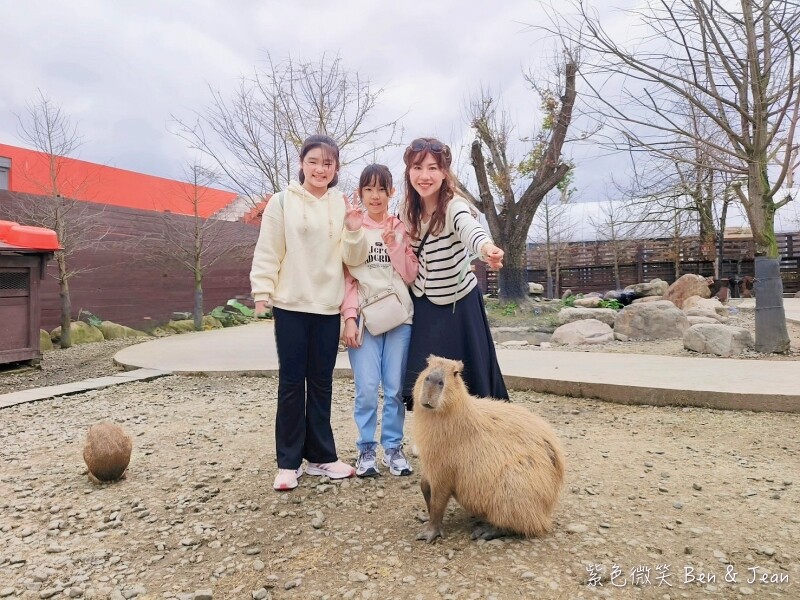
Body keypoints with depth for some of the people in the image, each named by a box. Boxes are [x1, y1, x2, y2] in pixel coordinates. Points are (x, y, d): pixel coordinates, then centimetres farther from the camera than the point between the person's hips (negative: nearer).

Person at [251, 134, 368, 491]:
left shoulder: (342, 206, 7)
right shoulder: (282, 202, 0)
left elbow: (354, 260, 4)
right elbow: (267, 252, -2)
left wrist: (354, 232, -13)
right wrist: (262, 292, -9)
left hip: (328, 306, 3)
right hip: (291, 305, -3)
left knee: (321, 382, 11)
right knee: (291, 382, 4)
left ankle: (320, 455, 22)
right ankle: (289, 461, 14)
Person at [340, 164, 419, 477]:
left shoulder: (402, 229, 9)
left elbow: (411, 276, 5)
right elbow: (346, 278, 2)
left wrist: (394, 247, -8)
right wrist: (349, 318, -7)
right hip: (364, 317, -1)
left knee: (395, 388, 2)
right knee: (367, 388, -5)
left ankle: (393, 446, 17)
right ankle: (366, 448, 11)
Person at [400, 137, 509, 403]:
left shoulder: (455, 207, -22)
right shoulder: (408, 213, -5)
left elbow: (470, 229, -47)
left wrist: (486, 247, -67)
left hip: (459, 303, -4)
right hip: (423, 306, 5)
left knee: (468, 378, 3)